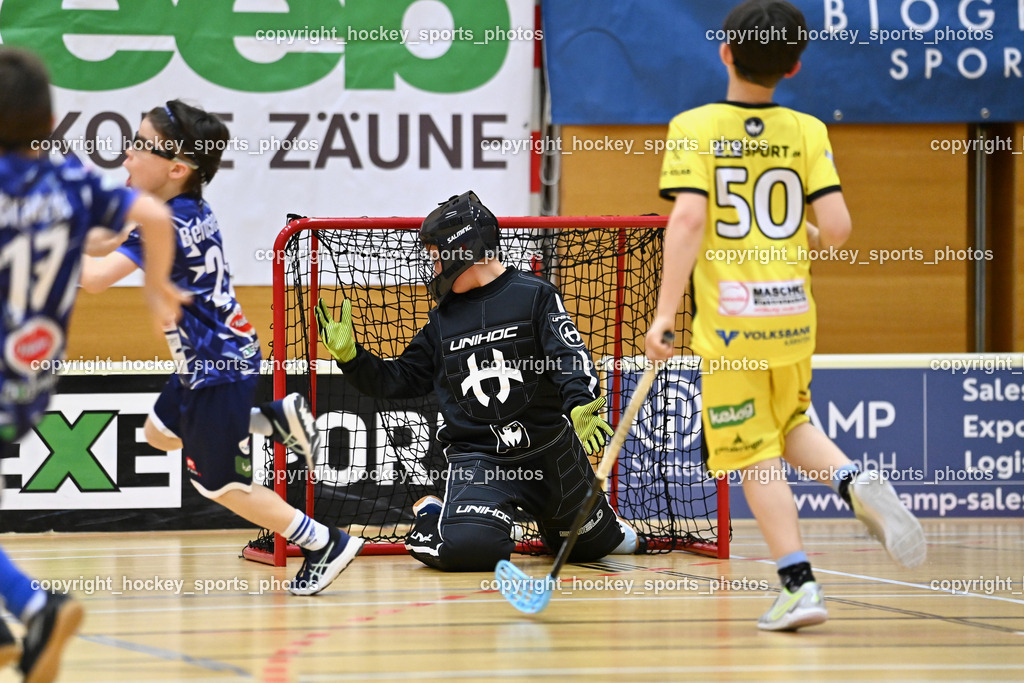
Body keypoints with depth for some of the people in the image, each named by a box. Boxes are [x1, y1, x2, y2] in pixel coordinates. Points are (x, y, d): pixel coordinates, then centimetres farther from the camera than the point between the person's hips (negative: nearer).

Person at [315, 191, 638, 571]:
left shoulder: (534, 296, -2)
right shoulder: (443, 321, 12)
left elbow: (571, 356, -13)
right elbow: (399, 381, 17)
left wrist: (579, 405, -32)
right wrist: (349, 355, 3)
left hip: (549, 451, -1)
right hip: (477, 459, 1)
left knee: (590, 543, 11)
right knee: (470, 548, -25)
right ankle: (432, 520, 11)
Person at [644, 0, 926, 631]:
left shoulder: (693, 128, -6)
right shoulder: (807, 132, 2)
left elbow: (688, 219, -17)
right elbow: (837, 228, -5)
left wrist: (665, 313, -17)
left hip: (728, 319, -3)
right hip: (793, 310, 3)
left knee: (754, 457, 4)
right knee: (790, 426, 26)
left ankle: (799, 584, -2)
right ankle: (856, 482, -2)